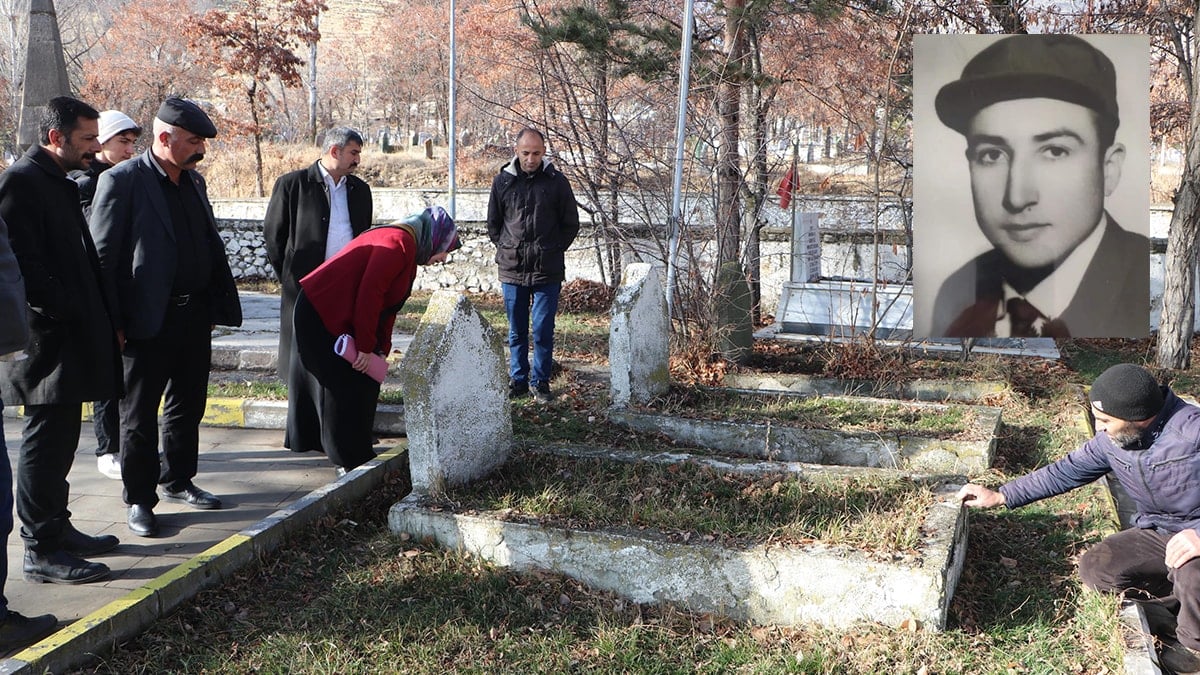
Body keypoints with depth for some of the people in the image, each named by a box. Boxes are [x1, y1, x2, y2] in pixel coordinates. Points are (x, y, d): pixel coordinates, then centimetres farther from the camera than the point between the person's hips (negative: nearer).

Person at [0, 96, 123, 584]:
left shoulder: (62, 185, 18)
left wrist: (101, 319, 13)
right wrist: (64, 311, -18)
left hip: (71, 339, 10)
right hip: (49, 341, -10)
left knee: (59, 438, 16)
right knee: (46, 439, -4)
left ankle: (56, 529, 26)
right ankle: (41, 549, 4)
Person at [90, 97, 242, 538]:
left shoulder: (194, 181, 12)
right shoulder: (122, 181, -10)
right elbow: (102, 256, -11)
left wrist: (217, 304, 12)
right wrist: (112, 322, -14)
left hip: (195, 315, 7)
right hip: (148, 320, -7)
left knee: (188, 406, 16)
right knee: (139, 415, 5)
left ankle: (178, 481, 32)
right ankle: (139, 499, 16)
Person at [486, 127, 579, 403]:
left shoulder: (557, 181, -1)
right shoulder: (503, 181, 3)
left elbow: (571, 225, 6)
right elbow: (493, 224, 13)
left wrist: (552, 251, -1)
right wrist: (506, 249, 3)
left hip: (548, 270, -2)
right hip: (512, 269, 2)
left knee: (543, 330, 1)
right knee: (517, 331, 10)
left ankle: (541, 381, 14)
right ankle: (518, 380, 21)